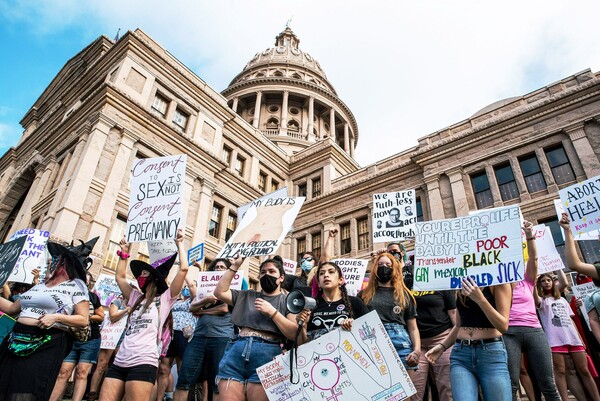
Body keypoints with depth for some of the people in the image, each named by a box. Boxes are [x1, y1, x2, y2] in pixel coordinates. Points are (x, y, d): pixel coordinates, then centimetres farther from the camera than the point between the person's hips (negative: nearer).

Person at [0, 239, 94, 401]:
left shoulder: (76, 285, -3)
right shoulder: (41, 284, 17)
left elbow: (83, 320, -8)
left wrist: (56, 317, -19)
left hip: (45, 346, -7)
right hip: (16, 341, 7)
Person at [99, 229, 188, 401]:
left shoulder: (164, 299, 4)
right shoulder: (136, 298, 23)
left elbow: (183, 269, -6)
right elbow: (119, 277, 30)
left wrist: (179, 244, 3)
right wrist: (124, 252, 29)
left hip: (143, 363, -6)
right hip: (119, 362, 7)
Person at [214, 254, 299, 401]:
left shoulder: (288, 300, 11)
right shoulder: (247, 296, 25)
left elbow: (294, 334, 0)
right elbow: (220, 292, 15)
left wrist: (272, 312, -8)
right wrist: (234, 266, 14)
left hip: (266, 352, -3)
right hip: (237, 350, 4)